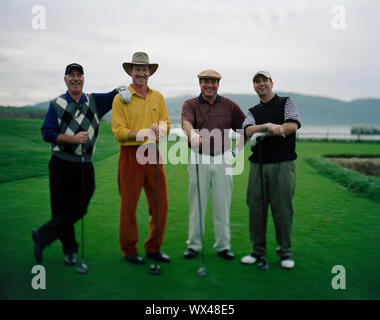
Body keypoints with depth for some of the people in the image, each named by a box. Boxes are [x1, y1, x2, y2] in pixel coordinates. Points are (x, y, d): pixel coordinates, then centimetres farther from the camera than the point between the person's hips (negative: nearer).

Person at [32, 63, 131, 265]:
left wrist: (123, 90, -5)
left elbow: (114, 94, 20)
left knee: (78, 208, -2)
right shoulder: (57, 104, 4)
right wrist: (73, 138, -15)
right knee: (60, 208, 4)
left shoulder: (95, 101, 9)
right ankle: (69, 249, 20)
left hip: (85, 165, 2)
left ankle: (43, 236, 13)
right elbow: (47, 133, -2)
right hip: (61, 164, -1)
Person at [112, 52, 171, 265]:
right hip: (131, 155, -4)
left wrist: (160, 130, -11)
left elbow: (166, 123, 13)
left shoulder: (158, 97, 13)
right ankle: (129, 249, 19)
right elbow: (119, 132, -8)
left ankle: (154, 248, 23)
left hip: (153, 154, 5)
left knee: (160, 203, 7)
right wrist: (141, 133, -23)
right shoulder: (121, 98, -2)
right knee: (129, 205, 3)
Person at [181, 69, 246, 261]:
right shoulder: (190, 105, 2)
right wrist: (193, 134, -42)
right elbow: (186, 123, -20)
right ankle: (194, 244, 16)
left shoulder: (229, 106, 8)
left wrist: (237, 150, 5)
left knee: (222, 205, 6)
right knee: (196, 204, 4)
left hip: (222, 160, 1)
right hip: (199, 159, -1)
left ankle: (223, 245, 17)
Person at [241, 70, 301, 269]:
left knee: (283, 208, -3)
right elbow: (249, 131, -2)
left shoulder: (286, 103, 9)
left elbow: (292, 126, -9)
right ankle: (258, 251, 14)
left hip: (283, 165, -3)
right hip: (258, 165, 4)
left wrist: (261, 132, -10)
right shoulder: (253, 112, 19)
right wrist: (269, 126, -21)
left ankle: (285, 252, 10)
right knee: (256, 208, 2)